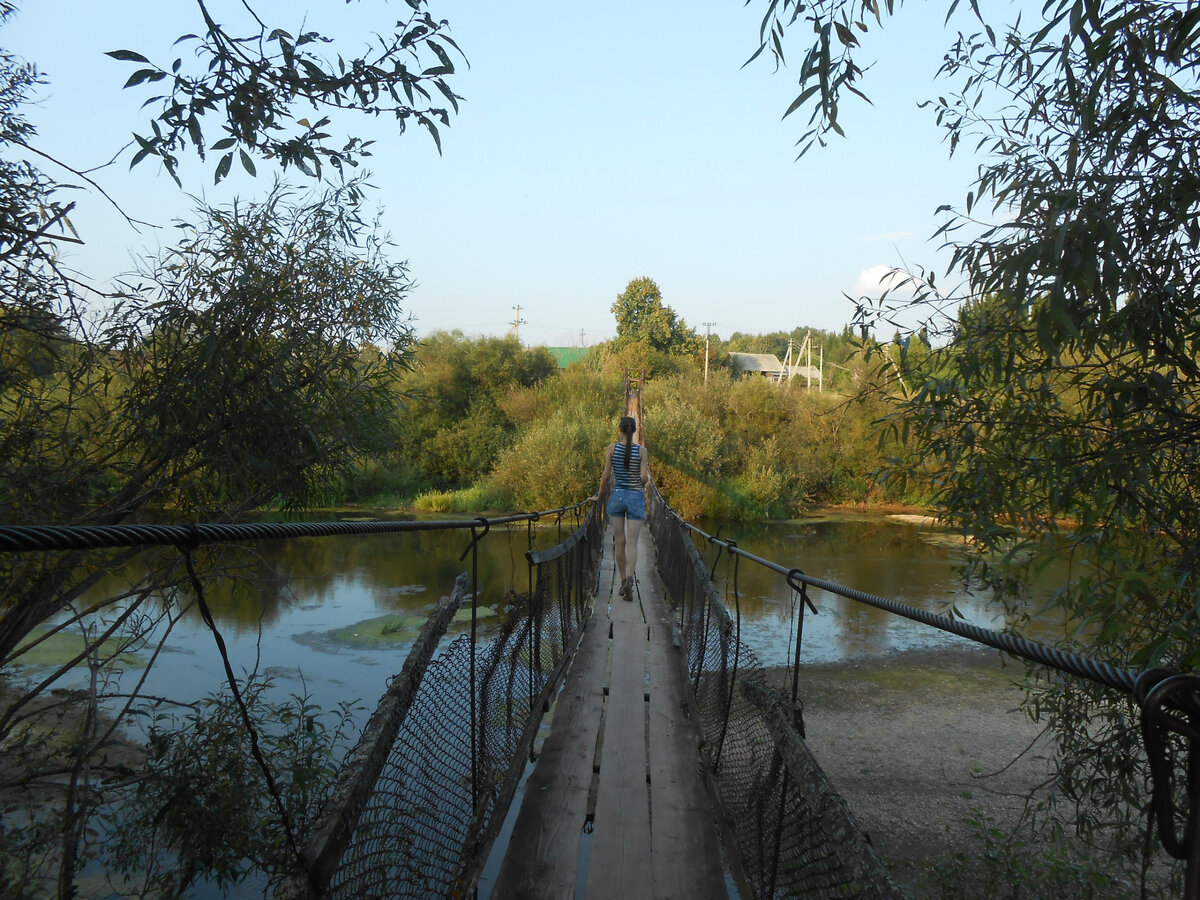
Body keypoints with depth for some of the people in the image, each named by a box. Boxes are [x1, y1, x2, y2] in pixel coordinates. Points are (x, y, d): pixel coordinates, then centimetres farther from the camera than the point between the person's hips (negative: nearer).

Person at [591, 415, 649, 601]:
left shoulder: (612, 448, -3)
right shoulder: (642, 450, -5)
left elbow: (606, 475, -2)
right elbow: (645, 477, -10)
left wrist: (599, 495, 11)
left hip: (617, 495, 1)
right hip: (636, 497, -1)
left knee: (620, 541, 11)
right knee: (632, 543, -1)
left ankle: (623, 580, 16)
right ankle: (629, 578, -21)